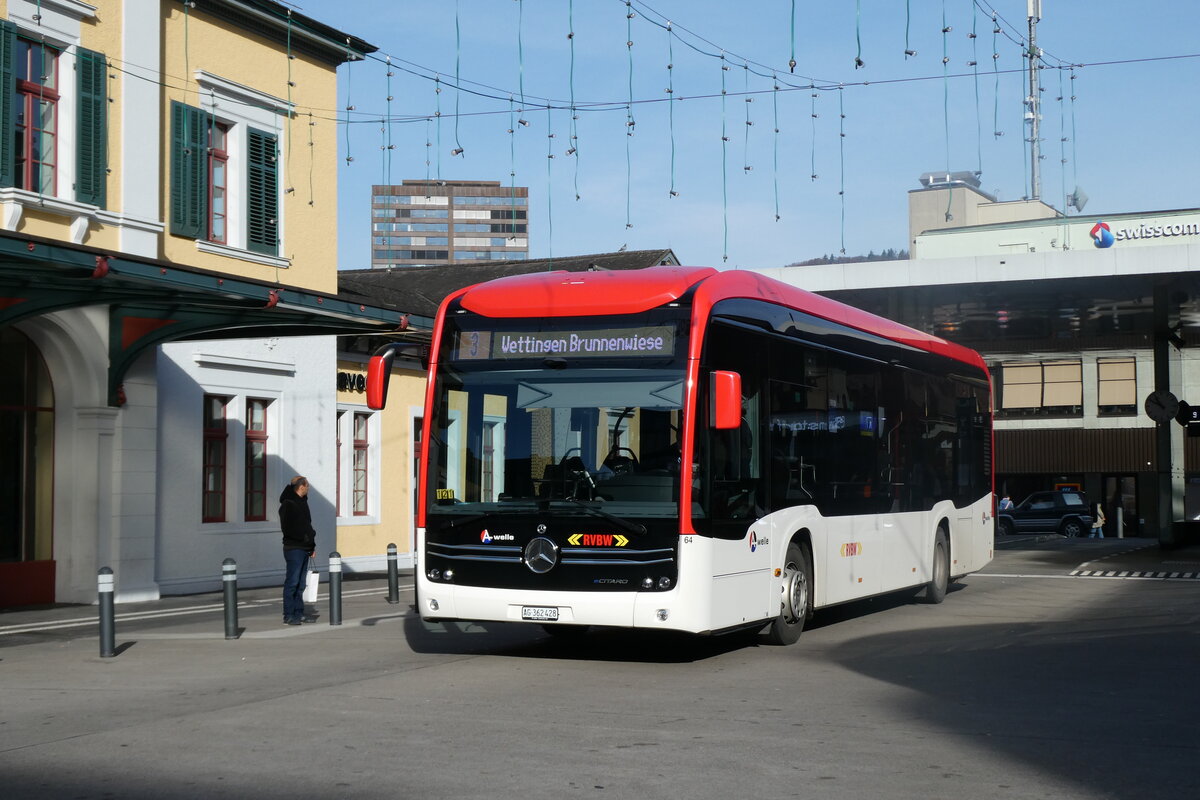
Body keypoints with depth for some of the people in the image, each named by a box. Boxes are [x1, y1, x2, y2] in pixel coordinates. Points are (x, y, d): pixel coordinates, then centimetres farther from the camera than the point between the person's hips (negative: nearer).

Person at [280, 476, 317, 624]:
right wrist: (304, 537, -17)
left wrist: (312, 545, 16)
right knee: (292, 582, -8)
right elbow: (287, 528, -17)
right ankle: (288, 616, -5)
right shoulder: (288, 504, -10)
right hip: (294, 549, -9)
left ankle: (299, 613, 16)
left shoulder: (302, 502, 18)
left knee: (300, 584, 11)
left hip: (304, 549, 9)